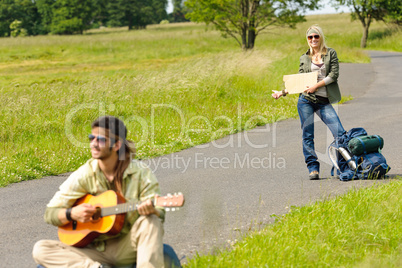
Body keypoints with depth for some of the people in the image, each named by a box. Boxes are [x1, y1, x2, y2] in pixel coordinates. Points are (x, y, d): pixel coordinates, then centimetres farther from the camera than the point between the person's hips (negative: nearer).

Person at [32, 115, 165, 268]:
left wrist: (152, 210, -32)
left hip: (127, 248, -2)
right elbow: (50, 213, 2)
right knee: (40, 250, -20)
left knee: (150, 221, -32)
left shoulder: (139, 173, -5)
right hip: (96, 248, 2)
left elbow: (160, 214, -7)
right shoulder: (84, 175, -2)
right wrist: (72, 214, -20)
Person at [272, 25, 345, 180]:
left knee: (340, 133, -10)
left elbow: (334, 74, -4)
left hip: (324, 101, -1)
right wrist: (282, 92, 7)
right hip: (306, 100, 2)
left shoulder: (331, 53, 7)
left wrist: (316, 86, -12)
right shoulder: (304, 58, 14)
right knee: (308, 135, -2)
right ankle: (313, 168, 3)